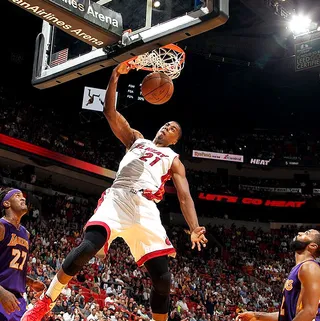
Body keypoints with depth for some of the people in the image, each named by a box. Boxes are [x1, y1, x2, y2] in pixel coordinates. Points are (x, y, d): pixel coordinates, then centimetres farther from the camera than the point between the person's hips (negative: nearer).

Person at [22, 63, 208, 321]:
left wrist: (195, 228, -7)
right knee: (88, 246, -26)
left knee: (163, 278, -8)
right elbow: (110, 112, 16)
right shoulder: (136, 139, 26)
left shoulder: (174, 160, 23)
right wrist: (115, 77, 5)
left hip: (146, 209, 1)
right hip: (118, 198, -1)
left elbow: (184, 196, 10)